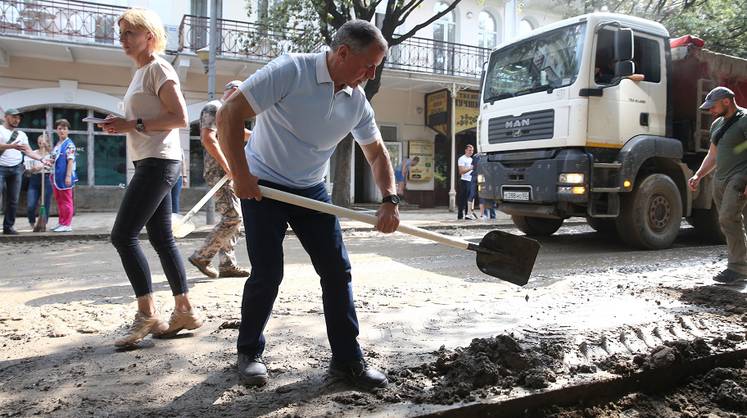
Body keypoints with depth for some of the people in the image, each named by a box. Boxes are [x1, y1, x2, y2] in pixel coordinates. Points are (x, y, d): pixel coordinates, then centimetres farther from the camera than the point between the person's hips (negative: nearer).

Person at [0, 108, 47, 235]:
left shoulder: (21, 134, 16)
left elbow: (29, 151, 11)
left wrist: (43, 159, -3)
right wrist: (11, 146, -29)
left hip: (16, 169, 5)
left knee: (13, 200, 3)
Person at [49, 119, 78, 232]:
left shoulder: (69, 144, -10)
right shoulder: (57, 145, 15)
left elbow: (70, 161, -16)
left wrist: (68, 176, -22)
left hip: (64, 177, -9)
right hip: (56, 176, 9)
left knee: (66, 201, -2)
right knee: (59, 201, 13)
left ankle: (67, 224, 2)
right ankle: (61, 223, 21)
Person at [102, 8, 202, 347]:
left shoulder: (158, 68, -6)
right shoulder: (141, 73, 21)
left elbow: (180, 118, -16)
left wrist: (133, 124, -16)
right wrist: (121, 126, 9)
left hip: (159, 162, -10)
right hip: (150, 163, 10)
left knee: (123, 235, -12)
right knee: (162, 240, 8)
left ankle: (147, 314, -6)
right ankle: (184, 311, 13)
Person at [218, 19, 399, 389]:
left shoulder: (357, 101, -3)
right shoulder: (289, 71, -21)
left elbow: (377, 153, 7)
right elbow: (229, 113, -22)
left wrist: (390, 200, -8)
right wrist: (240, 175, -22)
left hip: (311, 190, 5)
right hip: (262, 186, -5)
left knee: (337, 271, -1)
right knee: (267, 275, -6)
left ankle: (347, 359, 11)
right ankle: (249, 352, 19)